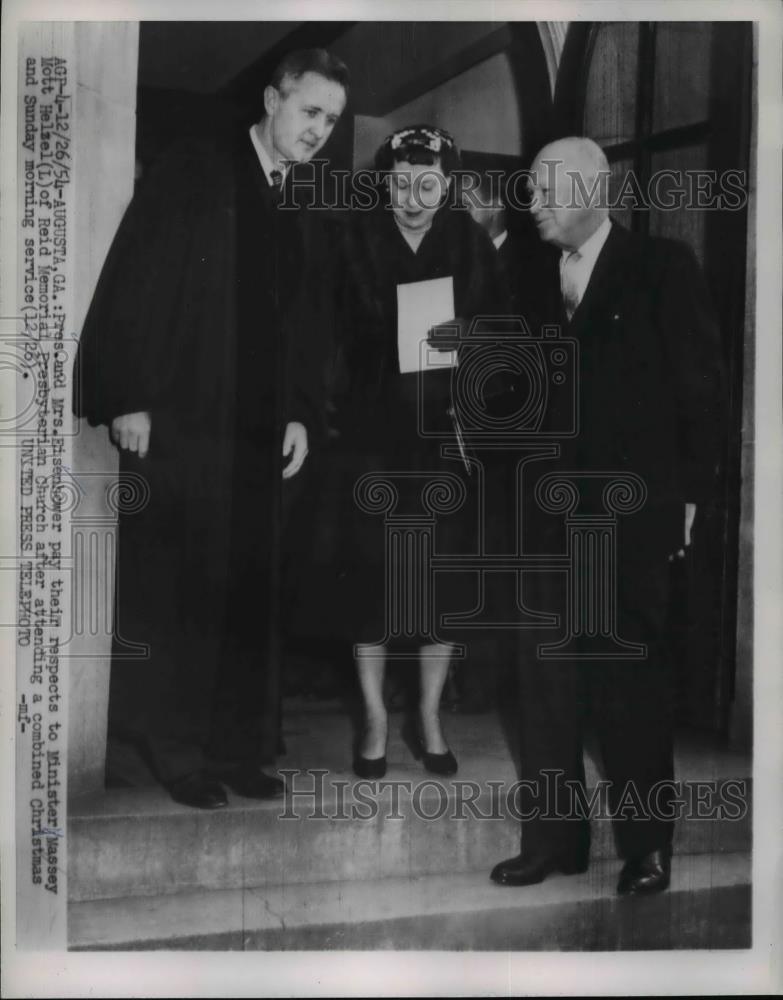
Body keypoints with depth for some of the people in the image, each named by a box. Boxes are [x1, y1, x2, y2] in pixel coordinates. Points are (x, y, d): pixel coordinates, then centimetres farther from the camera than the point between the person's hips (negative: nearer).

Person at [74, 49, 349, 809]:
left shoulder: (303, 210, 15)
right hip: (175, 416, -5)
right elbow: (131, 280, -9)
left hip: (260, 428, 6)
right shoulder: (193, 168, -2)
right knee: (173, 587, 3)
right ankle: (171, 745, 16)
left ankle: (235, 745, 18)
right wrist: (128, 397, -15)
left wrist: (302, 413, 5)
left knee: (249, 591, 7)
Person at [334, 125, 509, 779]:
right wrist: (330, 412, -11)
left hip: (446, 432, 1)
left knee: (443, 572, 4)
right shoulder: (356, 241, 0)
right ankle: (376, 718, 18)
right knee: (371, 571, 1)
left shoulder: (470, 243, 4)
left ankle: (430, 717, 22)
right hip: (373, 432, -1)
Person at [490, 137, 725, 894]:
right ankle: (554, 837, 17)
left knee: (631, 677, 3)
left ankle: (645, 844, 19)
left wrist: (688, 494, -7)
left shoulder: (661, 267, -1)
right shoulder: (538, 279, 13)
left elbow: (701, 385, -3)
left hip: (633, 511, -4)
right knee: (547, 676, 5)